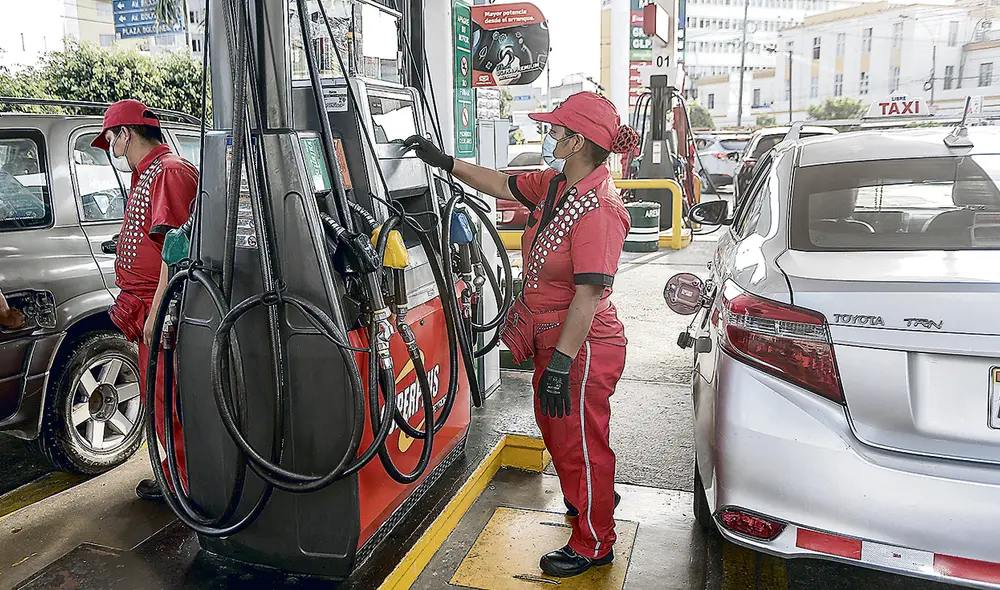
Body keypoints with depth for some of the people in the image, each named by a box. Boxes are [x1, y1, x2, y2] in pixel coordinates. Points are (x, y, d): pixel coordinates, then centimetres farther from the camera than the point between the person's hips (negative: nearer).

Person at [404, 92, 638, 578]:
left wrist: (561, 362, -27)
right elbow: (503, 185, 20)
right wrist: (445, 162, 19)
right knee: (555, 429, 26)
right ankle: (585, 502, 52)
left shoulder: (598, 208, -25)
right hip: (553, 338, 10)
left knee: (581, 442, 7)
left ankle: (593, 545, 29)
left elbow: (588, 295, -28)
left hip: (583, 347, -10)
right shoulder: (556, 184, 4)